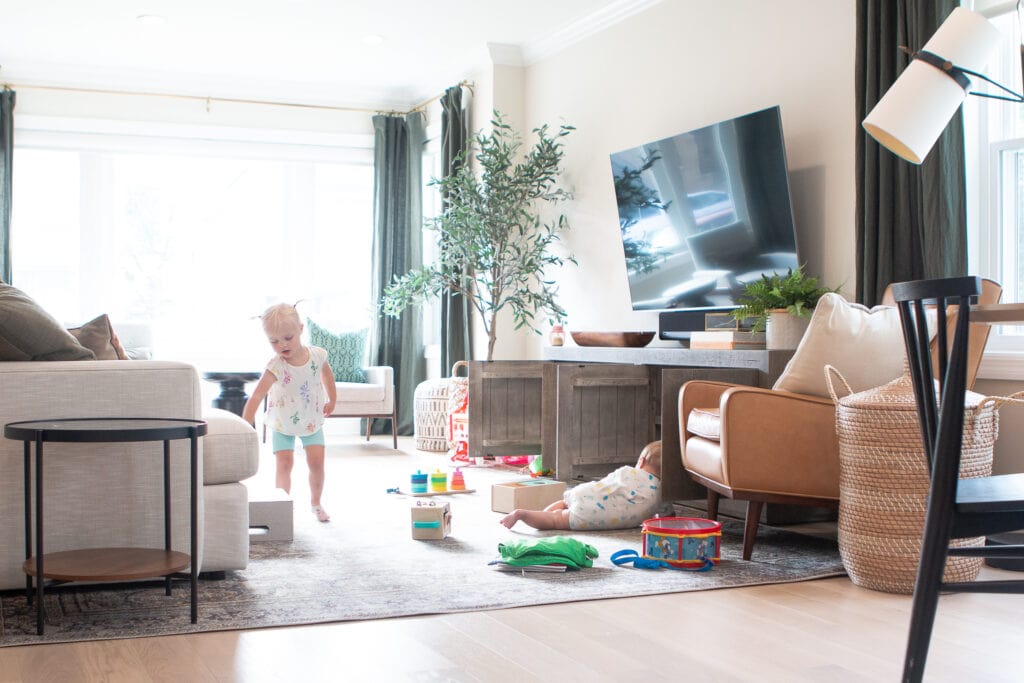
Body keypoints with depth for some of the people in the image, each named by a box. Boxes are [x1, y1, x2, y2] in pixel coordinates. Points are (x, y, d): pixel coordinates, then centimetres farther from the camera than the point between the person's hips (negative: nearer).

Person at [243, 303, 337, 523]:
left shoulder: (317, 355, -17)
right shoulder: (276, 367, -27)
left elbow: (327, 374, 8)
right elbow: (256, 397, -33)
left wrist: (331, 400, 12)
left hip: (312, 421, 2)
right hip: (283, 424, -2)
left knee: (316, 461, -1)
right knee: (284, 464, -9)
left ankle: (316, 503, 19)